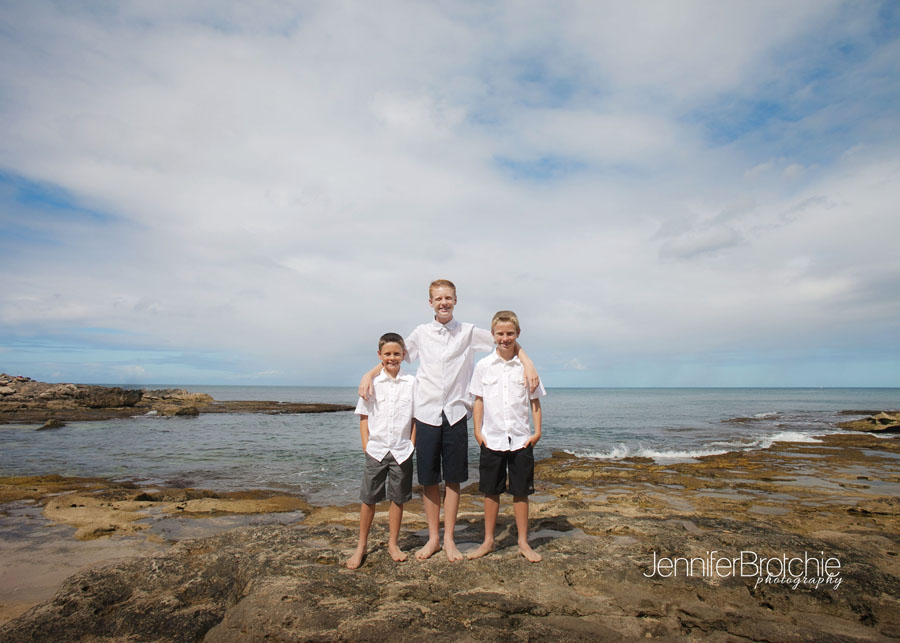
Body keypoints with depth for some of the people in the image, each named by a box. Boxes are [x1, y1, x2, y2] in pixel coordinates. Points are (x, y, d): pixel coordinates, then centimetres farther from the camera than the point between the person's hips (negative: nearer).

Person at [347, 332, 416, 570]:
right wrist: (366, 445, -2)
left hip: (402, 451, 1)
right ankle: (361, 545, 24)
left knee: (398, 498, 10)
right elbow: (363, 416, 4)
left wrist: (412, 444, 0)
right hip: (376, 450, 0)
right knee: (368, 499, 7)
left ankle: (393, 544, 27)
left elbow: (416, 416, 5)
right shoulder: (372, 382, 0)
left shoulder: (411, 382, 0)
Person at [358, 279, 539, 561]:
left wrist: (528, 363, -10)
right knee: (428, 479, 6)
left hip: (456, 413, -1)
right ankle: (433, 538, 23)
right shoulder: (421, 333, 6)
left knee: (453, 479, 6)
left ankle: (449, 539, 21)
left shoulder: (469, 332, 3)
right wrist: (369, 374, -1)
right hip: (427, 413, 1)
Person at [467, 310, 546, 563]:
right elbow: (479, 400, 7)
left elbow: (535, 400, 6)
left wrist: (537, 430, -1)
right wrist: (478, 430, 0)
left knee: (521, 491, 8)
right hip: (491, 438, 0)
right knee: (491, 491, 10)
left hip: (521, 439, 0)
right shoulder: (483, 366, 1)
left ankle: (523, 542, 23)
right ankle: (488, 541, 25)